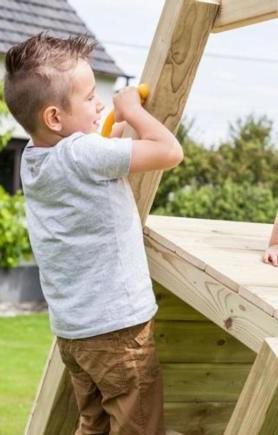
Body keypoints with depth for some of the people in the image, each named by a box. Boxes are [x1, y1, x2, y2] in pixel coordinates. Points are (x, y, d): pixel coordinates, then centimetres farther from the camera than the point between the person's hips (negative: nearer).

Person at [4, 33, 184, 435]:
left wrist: (116, 133, 12)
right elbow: (171, 152, -20)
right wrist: (132, 109, -6)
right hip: (116, 326, -8)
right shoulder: (83, 153, -22)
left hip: (72, 328, 8)